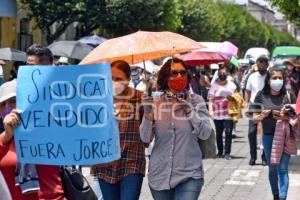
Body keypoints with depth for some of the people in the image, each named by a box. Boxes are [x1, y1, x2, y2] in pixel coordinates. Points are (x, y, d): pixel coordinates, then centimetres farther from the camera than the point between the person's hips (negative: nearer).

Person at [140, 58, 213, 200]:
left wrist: (189, 109, -15)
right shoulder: (155, 103, 1)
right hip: (160, 174, 2)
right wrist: (147, 114, -17)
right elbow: (145, 138, -1)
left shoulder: (196, 100, -1)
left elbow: (205, 134, -8)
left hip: (189, 174, -2)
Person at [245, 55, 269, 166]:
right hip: (253, 107, 2)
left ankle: (265, 157, 12)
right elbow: (247, 91, 16)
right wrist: (247, 103, 2)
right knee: (251, 132, -2)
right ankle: (253, 156, 9)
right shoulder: (252, 77, 7)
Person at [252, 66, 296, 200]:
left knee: (282, 169, -8)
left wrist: (286, 117, -19)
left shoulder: (288, 96, -5)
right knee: (272, 168, 14)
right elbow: (255, 119, 4)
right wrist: (262, 116, -17)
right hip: (268, 136, 2)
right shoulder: (261, 96, -2)